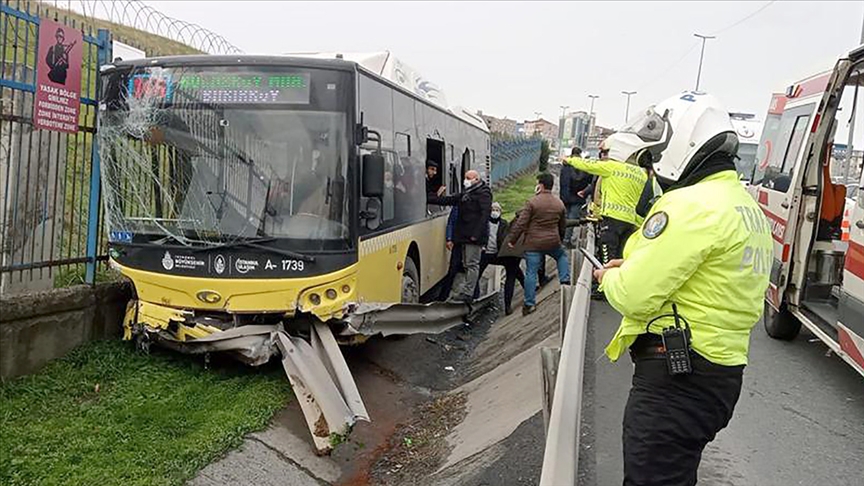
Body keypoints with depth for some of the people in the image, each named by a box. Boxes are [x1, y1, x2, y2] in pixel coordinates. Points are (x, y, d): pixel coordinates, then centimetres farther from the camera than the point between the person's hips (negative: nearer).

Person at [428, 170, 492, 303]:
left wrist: (476, 233, -22)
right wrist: (430, 200, 15)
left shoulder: (483, 194, -8)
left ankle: (467, 294, -5)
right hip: (465, 236, 9)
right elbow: (449, 200, 22)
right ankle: (460, 292, 16)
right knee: (466, 264, 12)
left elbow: (485, 214, -16)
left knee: (472, 264, -6)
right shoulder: (465, 194, 20)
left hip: (474, 237, -9)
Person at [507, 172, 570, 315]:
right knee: (562, 256, 34)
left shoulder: (532, 202, -10)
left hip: (533, 243, -3)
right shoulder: (560, 204, 7)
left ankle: (529, 304, 5)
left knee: (531, 272, 2)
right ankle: (565, 280, 22)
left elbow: (521, 223, -11)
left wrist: (512, 240, -2)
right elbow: (563, 226, 18)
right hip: (553, 242, 3)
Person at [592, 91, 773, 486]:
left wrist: (609, 278, 1)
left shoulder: (691, 205, -18)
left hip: (675, 380, -10)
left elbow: (634, 297, -21)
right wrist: (635, 267, 12)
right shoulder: (748, 208, 14)